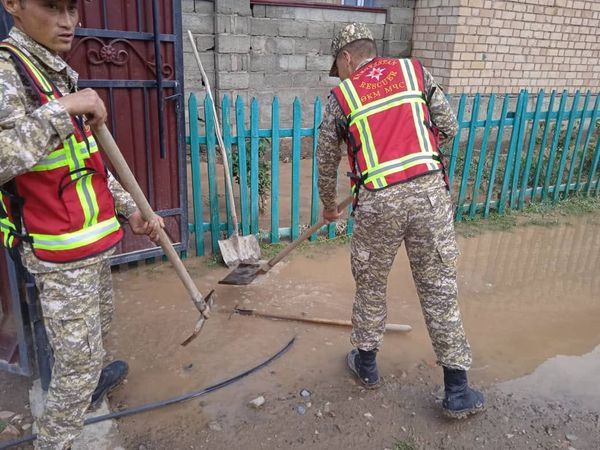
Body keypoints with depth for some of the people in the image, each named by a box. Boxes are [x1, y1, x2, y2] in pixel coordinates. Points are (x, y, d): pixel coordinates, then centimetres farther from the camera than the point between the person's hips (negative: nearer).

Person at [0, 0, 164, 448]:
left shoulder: (62, 77, 12)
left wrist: (132, 211, 12)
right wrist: (61, 110, -31)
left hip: (92, 245, 9)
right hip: (61, 254, -9)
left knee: (97, 325, 27)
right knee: (79, 354, -1)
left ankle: (89, 380, 51)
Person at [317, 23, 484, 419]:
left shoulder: (341, 96, 8)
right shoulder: (415, 71, 11)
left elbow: (326, 161, 15)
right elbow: (450, 127, 10)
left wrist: (329, 206, 31)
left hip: (378, 202, -1)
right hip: (430, 191, 2)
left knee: (370, 285, 18)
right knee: (439, 287, 10)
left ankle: (366, 363, 36)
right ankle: (458, 390, 19)